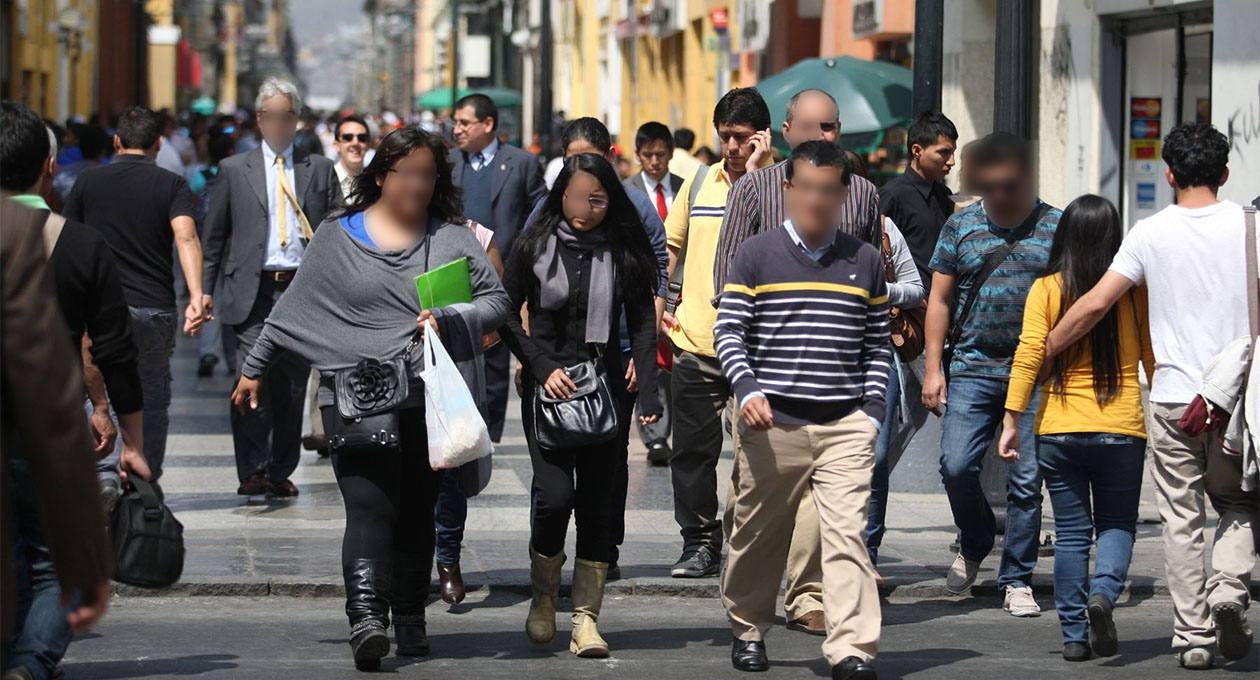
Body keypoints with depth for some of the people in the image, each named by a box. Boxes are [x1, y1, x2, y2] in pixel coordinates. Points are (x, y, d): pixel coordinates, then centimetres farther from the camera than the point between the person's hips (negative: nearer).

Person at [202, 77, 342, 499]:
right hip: (253, 292, -1)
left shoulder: (320, 170, 11)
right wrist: (206, 290, 5)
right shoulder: (234, 170, 10)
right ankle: (252, 471, -11)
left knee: (292, 386, 5)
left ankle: (281, 473, 15)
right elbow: (214, 236, 11)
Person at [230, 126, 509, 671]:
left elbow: (496, 300, 8)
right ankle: (366, 616, -26)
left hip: (429, 401, 2)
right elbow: (293, 309, 14)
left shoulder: (454, 240, 10)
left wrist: (451, 318, -11)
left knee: (418, 512, 6)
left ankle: (410, 617, 16)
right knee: (368, 507, -15)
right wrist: (254, 370, 16)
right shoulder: (337, 238, 9)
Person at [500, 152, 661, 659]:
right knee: (554, 494, -13)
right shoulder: (536, 245, 1)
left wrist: (647, 391, -7)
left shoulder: (623, 250, 3)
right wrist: (543, 367, -8)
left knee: (597, 503, -1)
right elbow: (507, 314, 5)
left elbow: (643, 323, 3)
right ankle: (543, 596, 11)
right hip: (548, 388, -1)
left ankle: (586, 618, 5)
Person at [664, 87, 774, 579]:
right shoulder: (699, 182, 12)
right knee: (692, 448, 4)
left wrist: (753, 171, -18)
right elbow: (670, 244, 22)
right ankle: (699, 544, 13)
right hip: (695, 340, 4)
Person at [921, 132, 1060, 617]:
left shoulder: (1056, 228, 4)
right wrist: (933, 368, 3)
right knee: (956, 465, -10)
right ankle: (975, 544, 19)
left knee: (1026, 481, -1)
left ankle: (1017, 580, 10)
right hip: (973, 366, 1)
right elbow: (940, 300, 10)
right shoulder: (960, 226, 7)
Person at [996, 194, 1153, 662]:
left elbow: (1028, 357, -9)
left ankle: (1074, 635, 8)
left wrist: (1011, 420, -5)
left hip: (1058, 431, 1)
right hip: (1121, 430, 0)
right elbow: (1154, 360, 3)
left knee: (1071, 532, 9)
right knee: (1117, 524, 13)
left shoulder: (1046, 290, -3)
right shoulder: (1135, 290, -2)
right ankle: (1103, 592, -15)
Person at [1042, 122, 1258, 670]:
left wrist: (1044, 350, 8)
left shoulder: (1150, 233, -2)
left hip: (1173, 397, 0)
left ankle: (1193, 634, 5)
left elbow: (1097, 302, -4)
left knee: (1182, 520, 6)